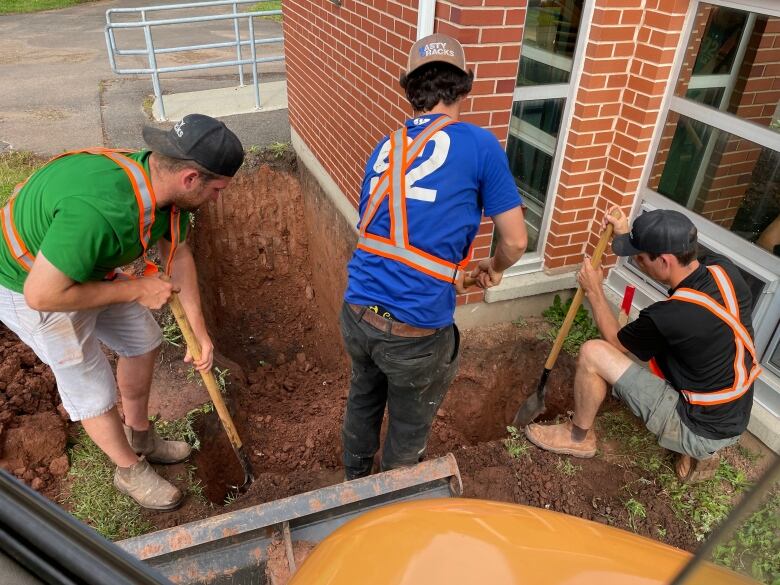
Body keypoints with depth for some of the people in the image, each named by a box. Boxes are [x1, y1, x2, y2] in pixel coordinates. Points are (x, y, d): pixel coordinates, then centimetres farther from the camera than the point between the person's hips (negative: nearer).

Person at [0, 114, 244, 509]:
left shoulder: (164, 183, -15)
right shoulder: (98, 210, -43)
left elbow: (178, 253, 0)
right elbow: (40, 295, -35)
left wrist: (199, 331, 3)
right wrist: (136, 290, -26)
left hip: (88, 266, 8)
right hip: (32, 286, -8)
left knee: (143, 343, 17)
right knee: (94, 393, 4)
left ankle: (140, 438, 40)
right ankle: (131, 471, 31)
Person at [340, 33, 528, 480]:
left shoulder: (386, 147, 10)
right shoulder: (480, 145, -7)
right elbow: (516, 242, -3)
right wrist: (494, 269, 20)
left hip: (357, 312, 6)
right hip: (415, 331, -5)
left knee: (363, 400, 31)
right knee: (409, 430, 21)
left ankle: (355, 482, 56)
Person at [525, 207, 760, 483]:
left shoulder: (669, 316, -31)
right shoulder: (724, 269, -11)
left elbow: (615, 340, -7)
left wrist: (594, 290, 1)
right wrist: (627, 234, 11)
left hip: (701, 430, -8)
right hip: (734, 420, 8)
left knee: (593, 353, -16)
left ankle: (578, 436, 11)